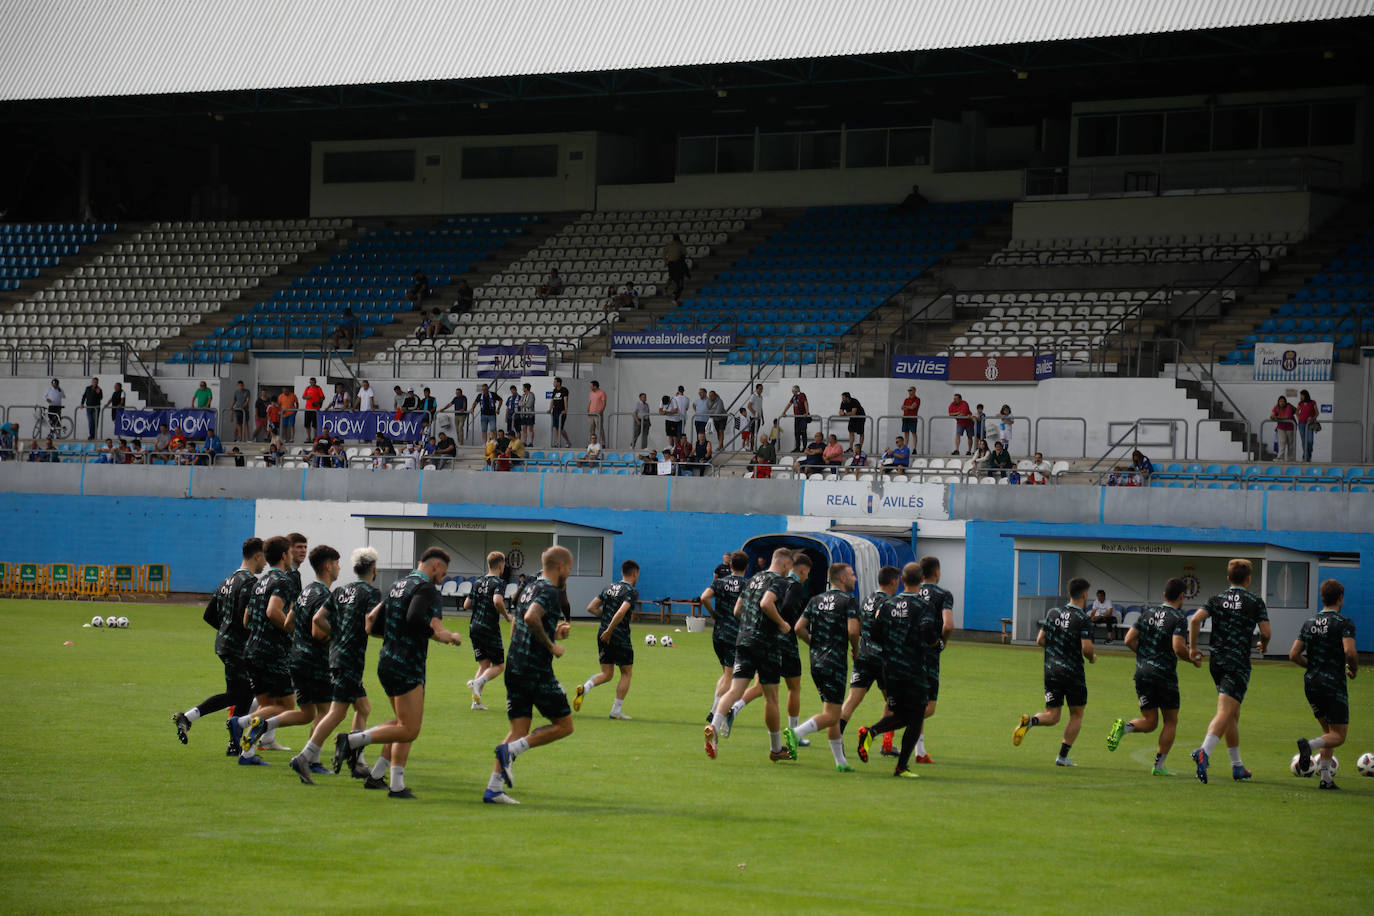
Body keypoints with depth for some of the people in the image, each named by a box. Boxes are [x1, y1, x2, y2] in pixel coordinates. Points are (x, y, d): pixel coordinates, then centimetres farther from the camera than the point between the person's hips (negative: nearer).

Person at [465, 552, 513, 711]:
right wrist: (507, 616, -12)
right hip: (490, 629, -6)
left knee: (484, 665, 13)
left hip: (474, 628, 6)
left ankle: (476, 700, 2)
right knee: (499, 665, 5)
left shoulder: (478, 583, 11)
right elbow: (497, 601, -27)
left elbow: (466, 605, 11)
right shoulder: (498, 583, -9)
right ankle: (477, 683, -20)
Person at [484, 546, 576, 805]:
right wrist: (551, 646, -17)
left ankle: (493, 789, -2)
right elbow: (531, 618, -29)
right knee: (564, 725, 4)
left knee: (519, 731, 8)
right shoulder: (550, 591, -10)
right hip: (537, 672, -9)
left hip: (515, 668, 9)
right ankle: (510, 750, -10)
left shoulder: (529, 589, 18)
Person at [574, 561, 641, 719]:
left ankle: (584, 688, -14)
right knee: (626, 673, 10)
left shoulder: (609, 589, 12)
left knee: (606, 673, 14)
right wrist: (609, 630, -19)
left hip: (603, 636, 6)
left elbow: (591, 608, 11)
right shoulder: (632, 591, -10)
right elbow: (621, 612, -25)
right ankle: (616, 710, 9)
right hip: (620, 637, -6)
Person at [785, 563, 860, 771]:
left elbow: (799, 628, 6)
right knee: (831, 715, -7)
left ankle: (840, 761, 14)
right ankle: (795, 733, -26)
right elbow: (853, 630, -19)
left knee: (831, 714, 13)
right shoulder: (848, 601, -7)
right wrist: (856, 649, 0)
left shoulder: (816, 600, 11)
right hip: (835, 663, -7)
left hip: (816, 661, 7)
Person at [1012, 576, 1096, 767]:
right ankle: (1063, 756, 9)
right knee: (1076, 715, 13)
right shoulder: (1083, 620, -11)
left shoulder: (1053, 613, 5)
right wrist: (1092, 657, 4)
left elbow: (1040, 640, 6)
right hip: (1073, 672, -4)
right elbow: (1087, 648, -19)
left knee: (1052, 716, 10)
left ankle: (1030, 721, -22)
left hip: (1051, 671, 4)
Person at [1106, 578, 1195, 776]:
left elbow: (1129, 640, 6)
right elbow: (1179, 648, -20)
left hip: (1142, 672, 5)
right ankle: (1159, 766, 5)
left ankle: (1123, 727, -18)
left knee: (1149, 722, 12)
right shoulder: (1178, 618, -8)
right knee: (1171, 721, 9)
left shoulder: (1148, 613, 10)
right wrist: (1194, 661, -1)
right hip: (1165, 674, -5)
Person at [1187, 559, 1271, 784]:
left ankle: (1237, 766, 22)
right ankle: (1204, 752, -37)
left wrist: (1193, 647, 4)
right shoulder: (1255, 601, 0)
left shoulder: (1217, 599, 8)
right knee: (1225, 712, -15)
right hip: (1239, 662, -5)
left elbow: (1195, 620, -5)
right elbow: (1266, 632, -5)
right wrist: (1262, 645, 17)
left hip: (1216, 661, 5)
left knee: (1233, 714, 16)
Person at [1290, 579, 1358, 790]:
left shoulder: (1309, 623, 8)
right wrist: (1354, 670, -3)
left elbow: (1294, 655, 6)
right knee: (1338, 735, 0)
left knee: (1329, 731, 18)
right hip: (1334, 685, -6)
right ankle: (1309, 745, -28)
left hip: (1311, 684, 6)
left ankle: (1326, 778, 9)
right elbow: (1350, 652, -23)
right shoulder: (1344, 623, -9)